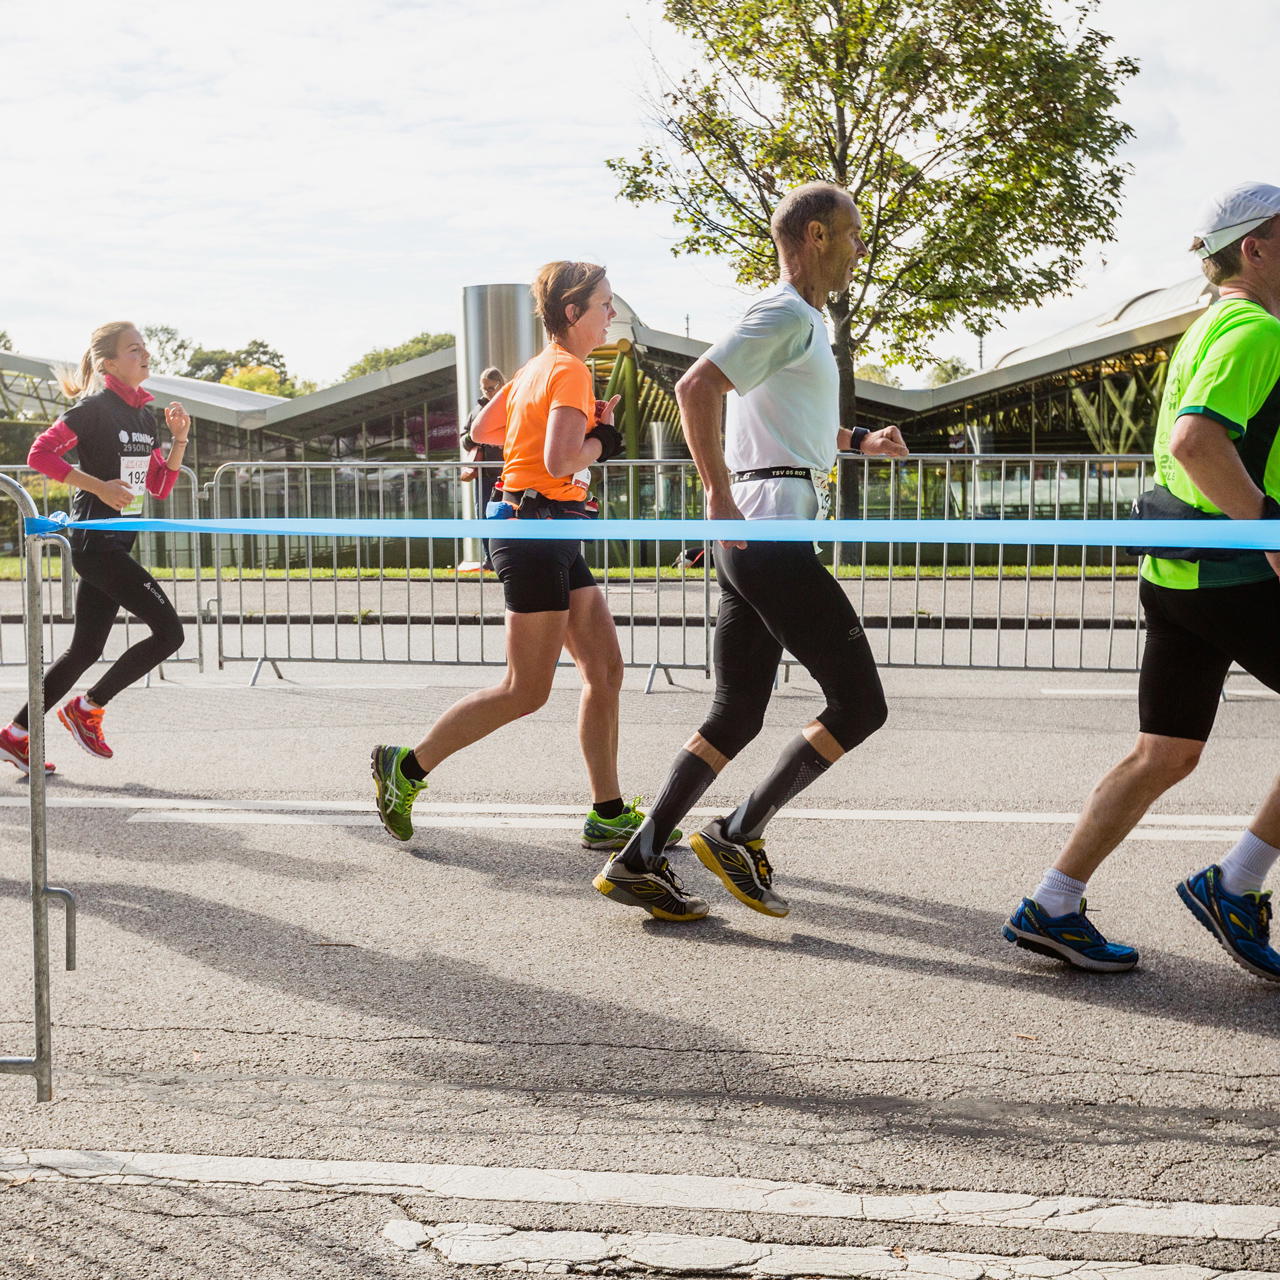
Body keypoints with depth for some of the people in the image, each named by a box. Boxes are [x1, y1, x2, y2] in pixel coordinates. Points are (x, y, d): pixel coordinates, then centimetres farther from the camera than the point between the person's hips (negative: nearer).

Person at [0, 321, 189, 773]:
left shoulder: (145, 413, 14)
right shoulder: (95, 407, -11)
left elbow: (160, 486, 18)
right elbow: (40, 454, -17)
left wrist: (179, 440, 5)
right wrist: (99, 486, -21)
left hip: (117, 544, 9)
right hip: (95, 541, -9)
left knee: (86, 649, 11)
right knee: (168, 630, -11)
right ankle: (87, 709, 1)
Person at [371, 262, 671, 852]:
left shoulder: (536, 367, 16)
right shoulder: (569, 370, -14)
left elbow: (481, 430, 24)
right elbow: (561, 461, -26)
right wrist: (601, 440, -7)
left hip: (556, 538, 10)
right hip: (537, 531, -10)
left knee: (606, 668, 6)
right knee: (526, 691, -4)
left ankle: (609, 815, 9)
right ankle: (406, 768, 7)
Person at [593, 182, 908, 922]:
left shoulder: (805, 321, 23)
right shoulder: (788, 315, -9)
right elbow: (697, 387, -22)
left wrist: (858, 441, 33)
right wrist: (721, 496, -23)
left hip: (751, 537, 10)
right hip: (772, 533, -10)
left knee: (737, 716, 10)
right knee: (860, 703, -5)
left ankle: (638, 861, 9)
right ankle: (739, 835, -1)